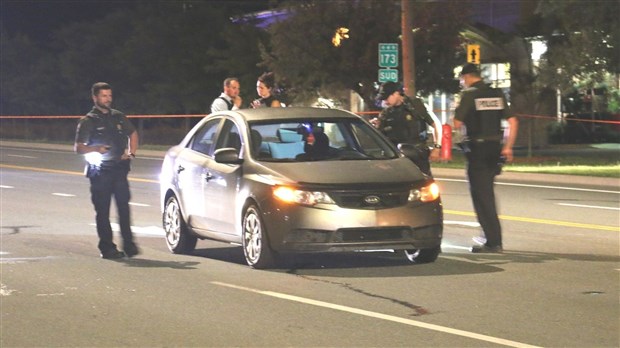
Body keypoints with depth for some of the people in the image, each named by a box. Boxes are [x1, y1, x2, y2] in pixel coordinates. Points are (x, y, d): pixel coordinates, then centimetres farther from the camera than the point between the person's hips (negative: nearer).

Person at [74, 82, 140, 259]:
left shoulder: (118, 117, 13)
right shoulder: (88, 121, 1)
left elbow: (133, 134, 29)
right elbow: (78, 147, -2)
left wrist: (131, 153, 12)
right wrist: (96, 149, -20)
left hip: (119, 169, 3)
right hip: (100, 171, -3)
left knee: (124, 207, -4)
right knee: (102, 210, -1)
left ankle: (128, 244, -1)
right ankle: (107, 247, 2)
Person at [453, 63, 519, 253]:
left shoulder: (469, 95, -9)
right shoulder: (497, 94, 9)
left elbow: (457, 124, -13)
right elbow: (512, 121, 7)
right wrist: (508, 147, 12)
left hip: (477, 148, -6)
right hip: (495, 147, 6)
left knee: (481, 195, -2)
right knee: (487, 193, 20)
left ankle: (493, 242, -7)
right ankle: (492, 236, 25)